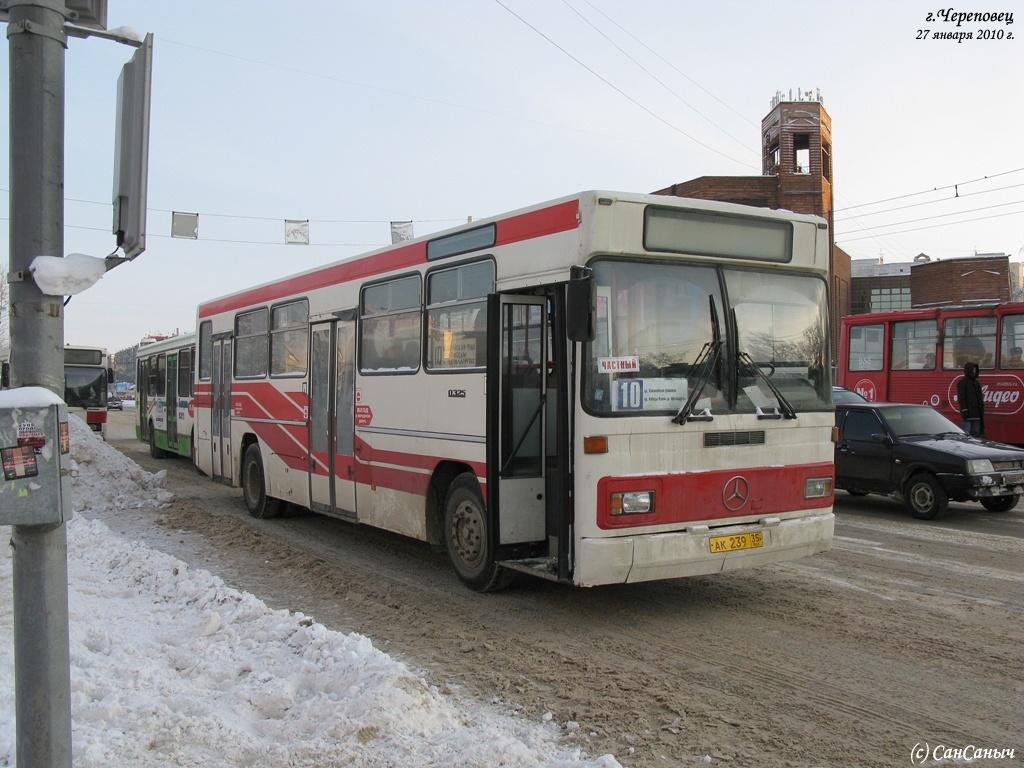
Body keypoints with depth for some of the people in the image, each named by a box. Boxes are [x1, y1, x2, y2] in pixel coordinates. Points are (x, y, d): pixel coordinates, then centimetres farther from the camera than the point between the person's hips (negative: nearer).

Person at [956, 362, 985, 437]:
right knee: (967, 434, -10)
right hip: (968, 414, -8)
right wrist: (964, 410, -20)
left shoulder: (976, 383, 20)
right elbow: (961, 398, -13)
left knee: (976, 434, 10)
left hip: (977, 413, 8)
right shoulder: (962, 383, -5)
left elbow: (980, 398, 23)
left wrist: (981, 411, 18)